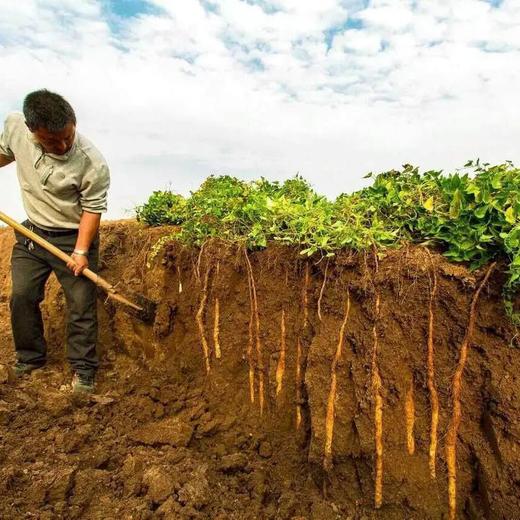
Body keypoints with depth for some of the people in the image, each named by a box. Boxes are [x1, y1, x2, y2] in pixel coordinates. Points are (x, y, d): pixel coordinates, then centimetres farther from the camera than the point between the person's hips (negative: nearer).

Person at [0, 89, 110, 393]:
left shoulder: (93, 165, -27)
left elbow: (92, 209, -18)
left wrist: (81, 250, -21)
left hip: (74, 237, -4)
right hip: (32, 232, 5)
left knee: (81, 304, -1)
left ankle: (83, 369, 16)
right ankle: (30, 358, 31)